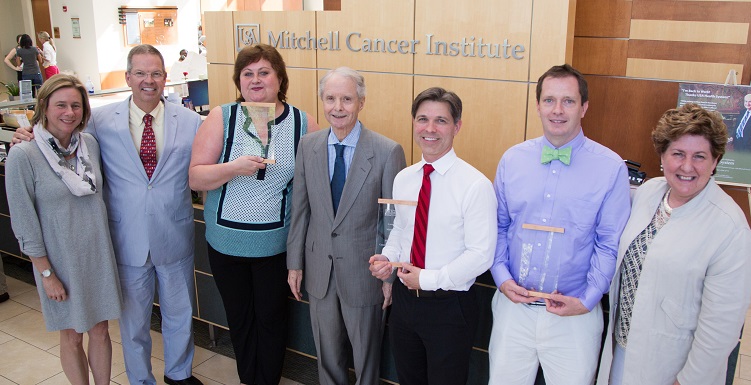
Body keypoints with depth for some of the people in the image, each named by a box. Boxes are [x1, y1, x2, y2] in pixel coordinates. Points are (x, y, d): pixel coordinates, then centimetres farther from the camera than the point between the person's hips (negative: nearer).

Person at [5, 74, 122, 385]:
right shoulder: (22, 156, -15)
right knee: (72, 337, 13)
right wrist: (46, 274, -11)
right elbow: (24, 222, -12)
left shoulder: (90, 143, -1)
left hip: (98, 254, 4)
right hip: (60, 260, -4)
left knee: (100, 330, 15)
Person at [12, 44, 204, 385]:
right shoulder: (101, 120, -4)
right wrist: (31, 138, -9)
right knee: (133, 319, 17)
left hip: (174, 238, 1)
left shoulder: (190, 121, -4)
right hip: (128, 239, 0)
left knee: (179, 313, 19)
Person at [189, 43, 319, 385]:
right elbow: (195, 178, -8)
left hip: (276, 244, -1)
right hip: (226, 241, 1)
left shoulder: (303, 124, -5)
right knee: (239, 318, 18)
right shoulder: (221, 118, -5)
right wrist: (234, 168, -25)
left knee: (271, 318, 13)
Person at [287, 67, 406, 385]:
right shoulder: (308, 146, -3)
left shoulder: (388, 152, -16)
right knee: (326, 351, 23)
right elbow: (300, 208, 3)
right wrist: (295, 262, 5)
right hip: (319, 267, 4)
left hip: (363, 271, -3)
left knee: (365, 351, 18)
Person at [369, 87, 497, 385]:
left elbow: (480, 255, -19)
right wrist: (387, 258, -4)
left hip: (450, 307, -5)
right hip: (404, 298, 6)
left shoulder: (475, 185, -17)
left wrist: (427, 279, -18)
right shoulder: (403, 179, 2)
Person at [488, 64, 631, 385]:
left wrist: (587, 301, -11)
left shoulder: (611, 168, -7)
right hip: (513, 304, 3)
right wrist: (501, 276, -4)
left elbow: (609, 244, -5)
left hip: (574, 314, -2)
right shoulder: (512, 160, 1)